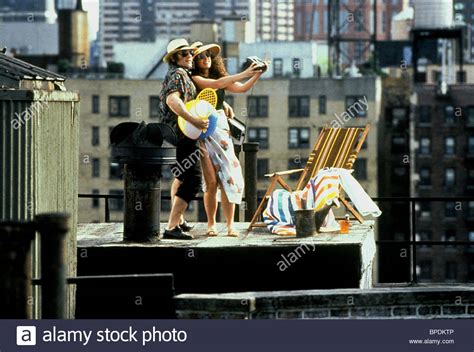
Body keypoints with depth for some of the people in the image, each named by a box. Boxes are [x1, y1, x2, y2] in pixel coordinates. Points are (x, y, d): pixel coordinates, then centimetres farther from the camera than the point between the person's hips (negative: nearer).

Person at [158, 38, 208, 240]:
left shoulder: (183, 75, 19)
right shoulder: (178, 75, -13)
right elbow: (172, 100, -31)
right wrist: (195, 120, -35)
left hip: (173, 135, 11)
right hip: (181, 137, -11)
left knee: (182, 177, 27)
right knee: (192, 181, -15)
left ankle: (178, 221, 40)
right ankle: (171, 228, -22)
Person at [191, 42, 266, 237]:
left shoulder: (219, 76, 14)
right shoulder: (195, 79, -4)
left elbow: (242, 88, 5)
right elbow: (215, 84, -18)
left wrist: (257, 75, -10)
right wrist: (244, 74, -20)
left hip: (221, 128, 5)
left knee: (228, 177, -5)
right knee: (211, 181, -7)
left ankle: (230, 225, -4)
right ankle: (211, 224, 5)